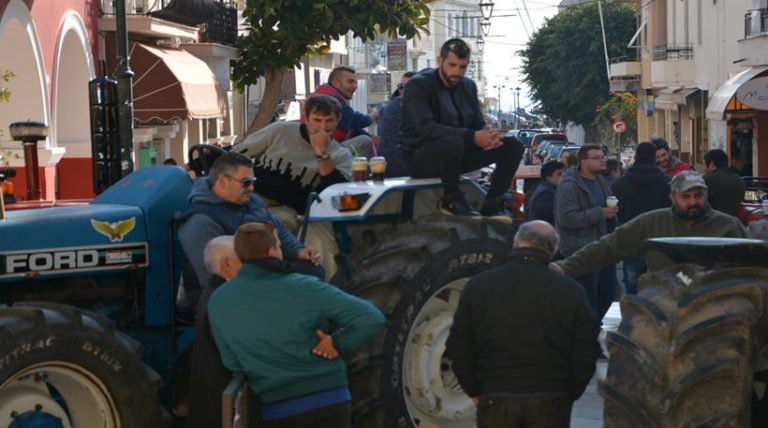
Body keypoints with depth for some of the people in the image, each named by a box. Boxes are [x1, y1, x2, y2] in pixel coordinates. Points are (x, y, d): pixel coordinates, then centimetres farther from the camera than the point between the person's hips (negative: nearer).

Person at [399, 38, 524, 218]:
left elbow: (478, 123, 11)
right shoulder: (418, 85, -13)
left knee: (513, 145, -6)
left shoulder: (468, 86, 10)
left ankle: (492, 204, -1)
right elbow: (426, 128, -27)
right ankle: (451, 199, -18)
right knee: (453, 142, -40)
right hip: (421, 157, -7)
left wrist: (489, 136, -17)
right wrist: (473, 137, -33)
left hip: (459, 153, 7)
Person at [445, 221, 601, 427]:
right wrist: (568, 396, 11)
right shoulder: (571, 291, -2)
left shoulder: (478, 286, 1)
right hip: (550, 403, 0)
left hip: (495, 401, 1)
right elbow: (586, 354, -1)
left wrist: (475, 392, 12)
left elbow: (459, 348, 2)